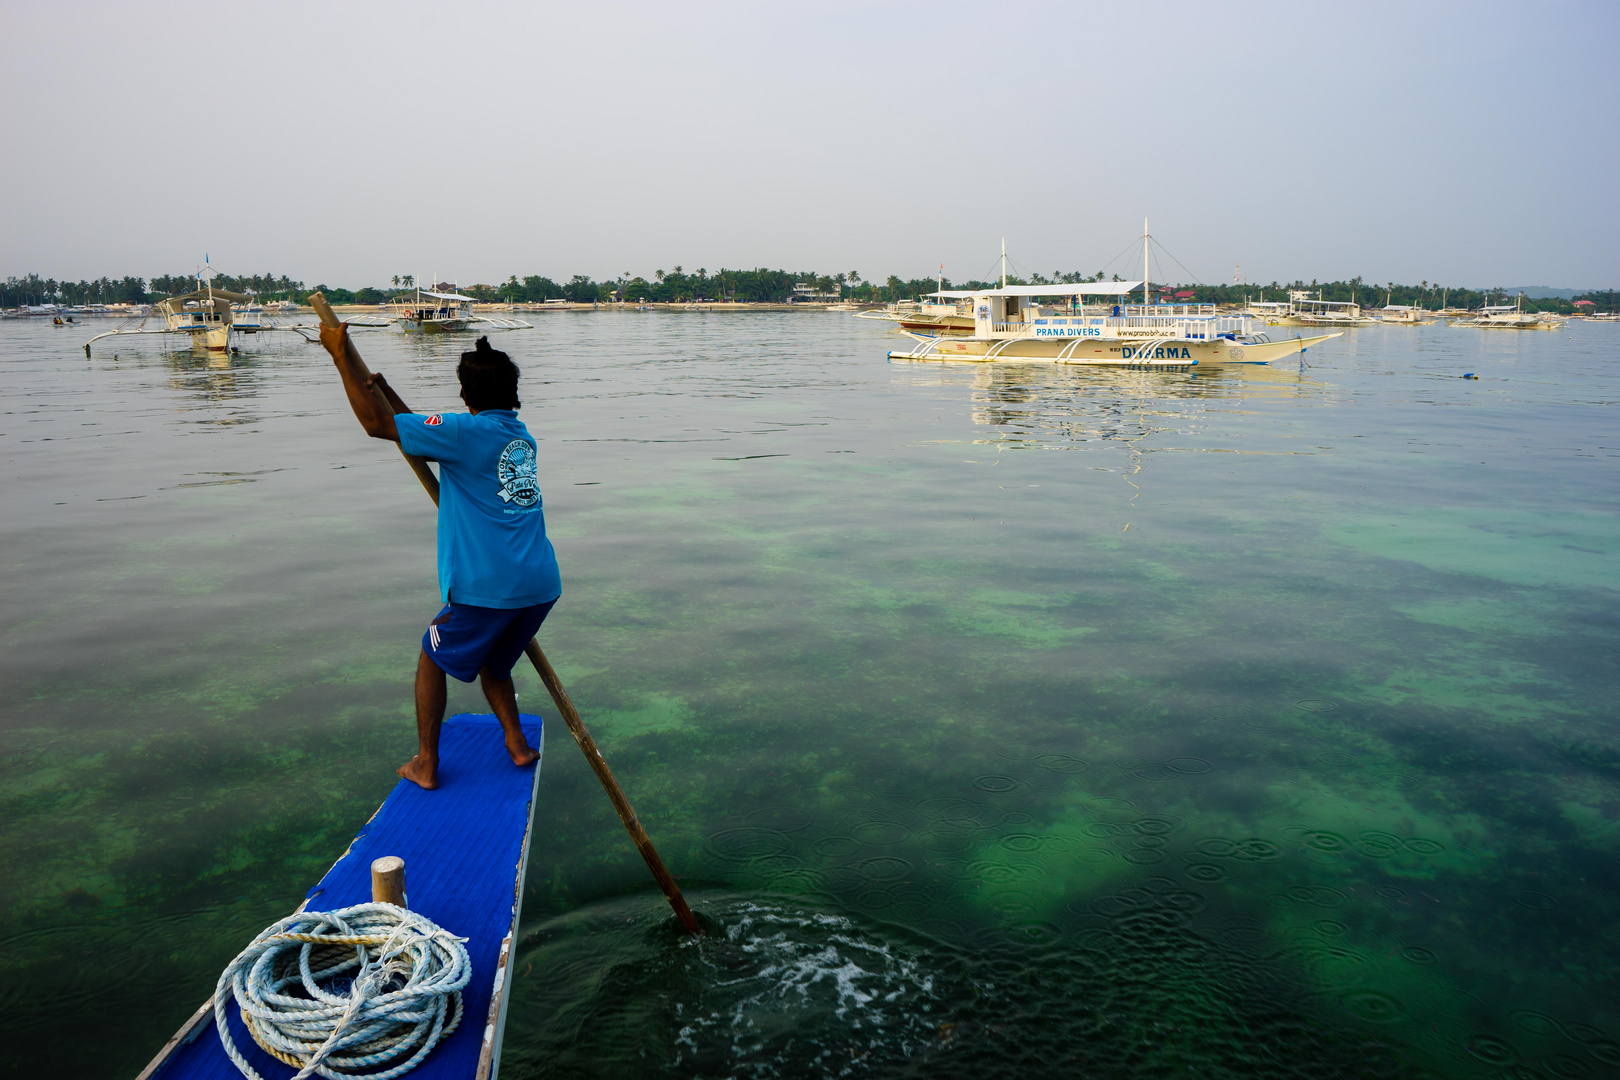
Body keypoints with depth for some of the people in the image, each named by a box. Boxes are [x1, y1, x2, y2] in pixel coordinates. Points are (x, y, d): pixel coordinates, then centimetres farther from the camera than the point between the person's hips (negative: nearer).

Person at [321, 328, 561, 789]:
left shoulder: (467, 431, -8)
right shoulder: (522, 436, 16)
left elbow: (376, 425, -6)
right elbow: (427, 437, 28)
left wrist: (340, 356, 0)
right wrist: (387, 392, 29)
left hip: (487, 587, -6)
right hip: (542, 584, 7)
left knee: (433, 660, 17)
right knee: (492, 660, 29)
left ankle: (426, 765, 21)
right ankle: (517, 746, 22)